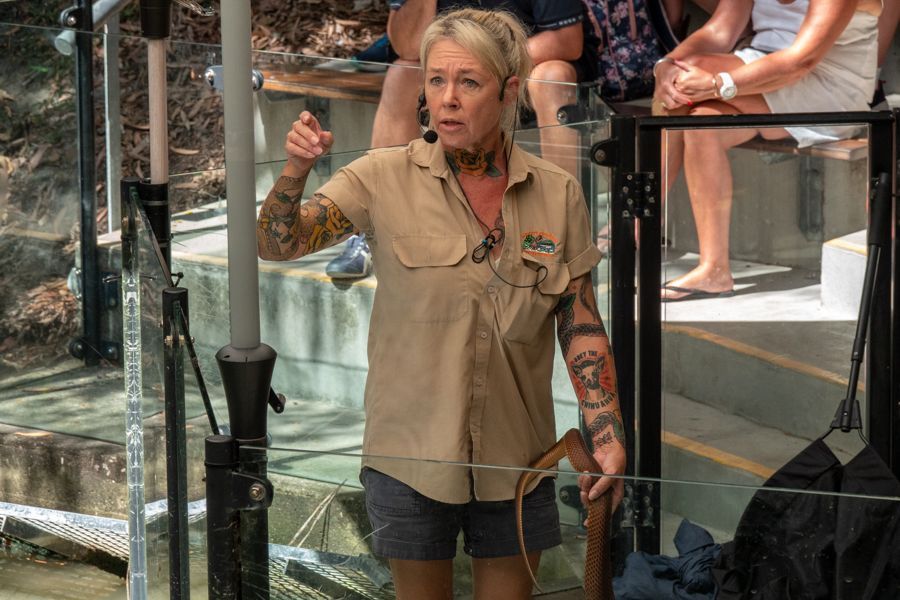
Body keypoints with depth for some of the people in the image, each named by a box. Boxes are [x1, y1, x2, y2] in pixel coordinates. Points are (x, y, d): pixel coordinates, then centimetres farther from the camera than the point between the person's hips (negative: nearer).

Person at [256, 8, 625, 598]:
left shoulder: (558, 193, -2)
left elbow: (582, 329, 1)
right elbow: (277, 244, -11)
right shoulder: (387, 178, -7)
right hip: (412, 453, -1)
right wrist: (295, 172, -29)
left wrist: (609, 437, -5)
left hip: (515, 458, 1)